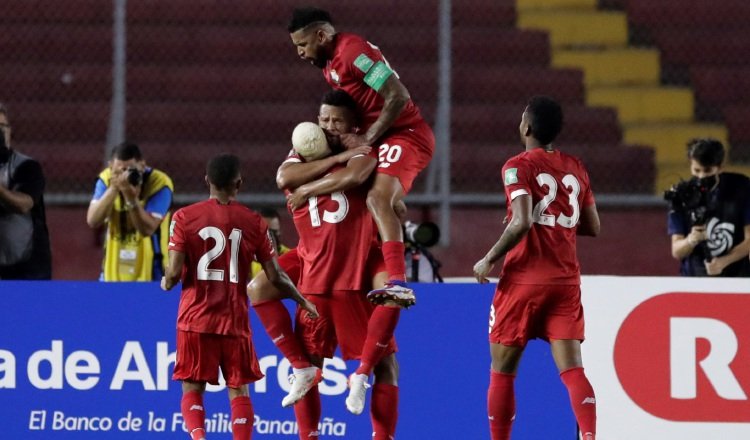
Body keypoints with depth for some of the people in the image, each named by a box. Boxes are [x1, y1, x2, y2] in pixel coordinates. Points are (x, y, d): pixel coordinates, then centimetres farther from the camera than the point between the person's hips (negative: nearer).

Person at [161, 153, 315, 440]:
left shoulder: (184, 217, -3)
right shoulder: (253, 222, 0)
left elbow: (174, 272, -9)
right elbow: (275, 276, 1)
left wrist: (166, 283, 15)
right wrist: (303, 302, 17)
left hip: (195, 319, 0)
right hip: (235, 320, 1)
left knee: (192, 389, 6)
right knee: (238, 389, 8)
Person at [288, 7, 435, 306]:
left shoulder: (353, 51, -17)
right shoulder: (329, 62, 14)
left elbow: (398, 97, -22)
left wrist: (366, 140, -18)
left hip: (405, 134, -11)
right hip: (381, 139, 11)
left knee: (379, 198, -29)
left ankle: (398, 283, -41)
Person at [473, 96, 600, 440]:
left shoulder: (519, 166, -6)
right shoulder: (576, 168, 11)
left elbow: (522, 222, -19)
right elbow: (592, 227, 15)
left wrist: (490, 259, -9)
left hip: (524, 279, -4)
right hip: (566, 280, 4)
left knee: (502, 369, 9)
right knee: (572, 368, -4)